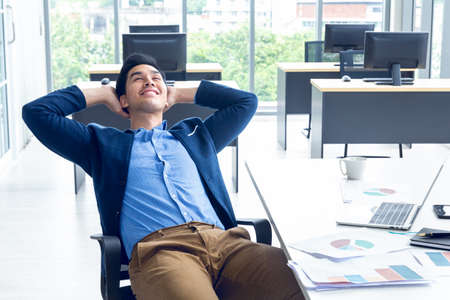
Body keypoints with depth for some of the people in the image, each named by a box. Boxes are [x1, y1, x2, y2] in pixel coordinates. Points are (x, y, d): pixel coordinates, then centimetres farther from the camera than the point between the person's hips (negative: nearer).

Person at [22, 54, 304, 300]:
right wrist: (103, 93, 32)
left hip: (223, 240, 3)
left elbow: (247, 101, 39)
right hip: (156, 249, -3)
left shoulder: (195, 135, 35)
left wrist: (180, 93, 40)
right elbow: (36, 112, 24)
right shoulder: (104, 143, 28)